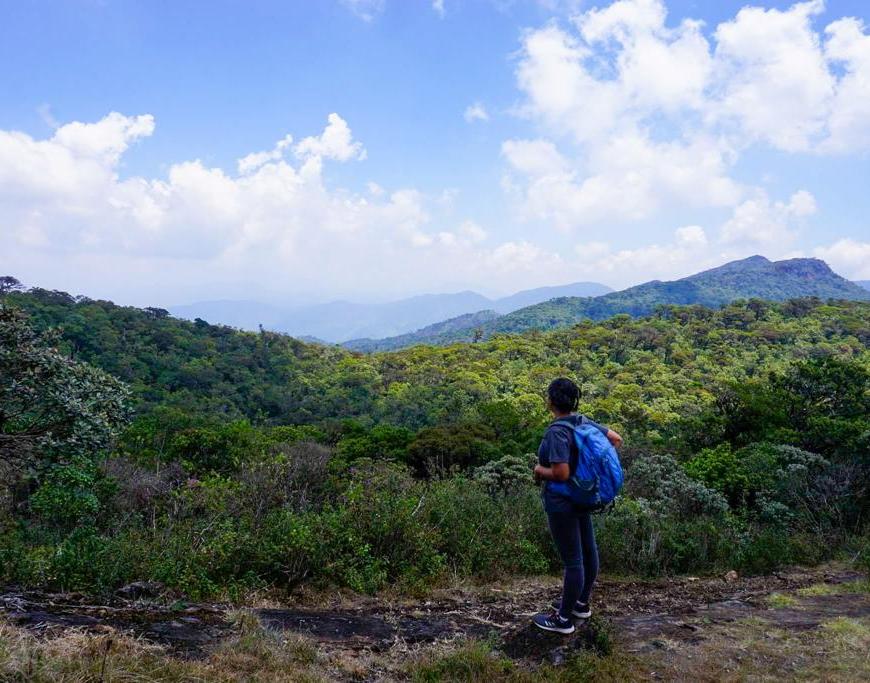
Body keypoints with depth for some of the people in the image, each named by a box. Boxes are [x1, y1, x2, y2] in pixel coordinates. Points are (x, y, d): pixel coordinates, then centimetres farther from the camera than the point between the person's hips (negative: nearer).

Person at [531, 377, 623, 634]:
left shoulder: (556, 431, -24)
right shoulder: (584, 422, 0)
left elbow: (561, 474, -29)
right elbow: (616, 439, 9)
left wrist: (540, 471, -10)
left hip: (563, 503, -9)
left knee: (572, 560, 1)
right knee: (588, 550, 19)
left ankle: (563, 619, 15)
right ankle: (581, 603, 38)